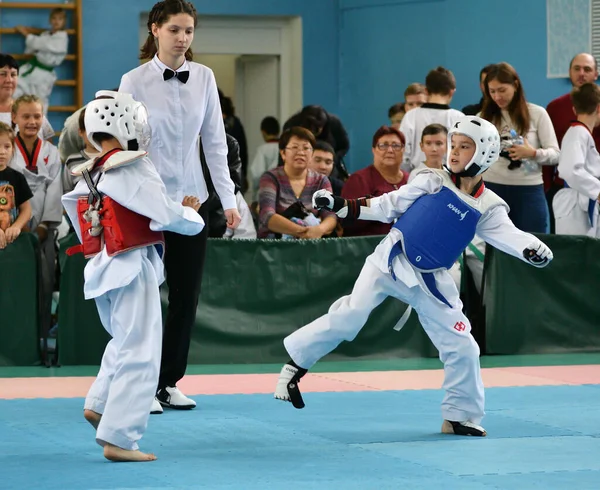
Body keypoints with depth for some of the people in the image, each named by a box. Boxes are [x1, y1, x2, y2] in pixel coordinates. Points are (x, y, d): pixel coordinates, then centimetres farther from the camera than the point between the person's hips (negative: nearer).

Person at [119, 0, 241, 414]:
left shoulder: (204, 78, 1)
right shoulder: (135, 82, -8)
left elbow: (215, 142, 5)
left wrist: (228, 200, 2)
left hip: (191, 198, 4)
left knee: (187, 295, 6)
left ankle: (169, 381, 17)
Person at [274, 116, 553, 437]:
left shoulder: (487, 208, 0)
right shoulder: (433, 181, -3)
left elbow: (508, 235, -12)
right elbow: (388, 206, 1)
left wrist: (533, 249, -35)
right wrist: (339, 205, -6)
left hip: (431, 281, 3)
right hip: (391, 263, -3)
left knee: (461, 346, 2)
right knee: (349, 316, -18)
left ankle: (461, 417, 18)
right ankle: (295, 365, -6)